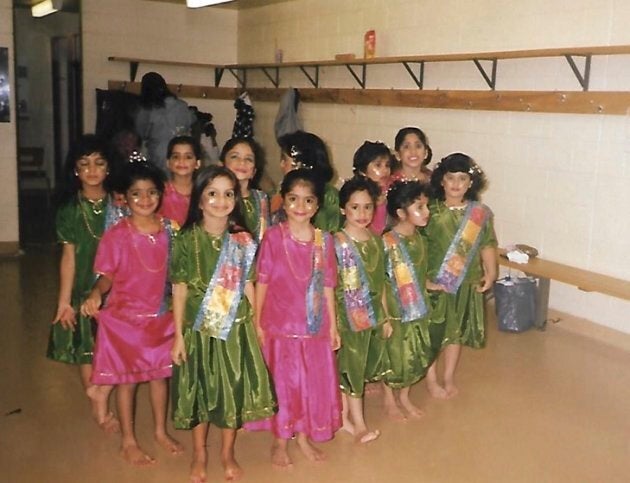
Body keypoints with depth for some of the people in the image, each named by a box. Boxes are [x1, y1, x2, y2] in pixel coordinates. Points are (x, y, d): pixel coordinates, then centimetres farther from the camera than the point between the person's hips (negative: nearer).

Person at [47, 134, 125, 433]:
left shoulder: (119, 204, -2)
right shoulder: (70, 209, -4)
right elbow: (69, 256, -4)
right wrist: (63, 301, -7)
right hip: (84, 289, 0)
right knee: (86, 351, 9)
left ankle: (102, 405, 23)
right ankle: (98, 407, 26)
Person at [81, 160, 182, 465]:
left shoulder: (168, 229, -3)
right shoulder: (117, 234, -14)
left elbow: (173, 270, 5)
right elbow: (107, 276, -11)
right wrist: (96, 294, -30)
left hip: (159, 315, 4)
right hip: (124, 316, -3)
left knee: (159, 373, 16)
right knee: (127, 378, 8)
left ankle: (160, 431, 35)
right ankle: (128, 441, 24)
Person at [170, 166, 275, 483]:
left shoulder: (243, 240, -2)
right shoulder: (187, 240, -8)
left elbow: (248, 286, 3)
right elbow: (180, 289, -5)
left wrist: (256, 324, 2)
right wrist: (178, 335, -6)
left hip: (236, 327, 2)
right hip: (199, 327, -1)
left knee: (234, 389, 9)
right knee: (200, 390, 10)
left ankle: (227, 453, 30)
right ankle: (199, 455, 31)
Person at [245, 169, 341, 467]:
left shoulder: (324, 240, 0)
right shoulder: (273, 237, -9)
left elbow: (328, 286, 4)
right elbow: (262, 282, -6)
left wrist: (333, 325, 6)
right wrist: (257, 322, -6)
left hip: (315, 327, 3)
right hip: (279, 325, -3)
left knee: (312, 383, 13)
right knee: (282, 384, 8)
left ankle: (304, 437, 33)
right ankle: (280, 441, 27)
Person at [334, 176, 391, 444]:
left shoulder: (376, 240, 2)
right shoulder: (337, 243, -15)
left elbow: (380, 282, 8)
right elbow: (330, 286, -15)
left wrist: (386, 317, 10)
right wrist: (333, 325, -17)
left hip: (373, 314, 6)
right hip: (348, 316, -6)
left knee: (361, 367, 14)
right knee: (351, 367, 5)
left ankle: (344, 416, 29)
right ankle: (358, 423, 17)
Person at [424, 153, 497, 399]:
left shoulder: (480, 213, -1)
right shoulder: (431, 211, -9)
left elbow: (487, 244, 2)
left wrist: (490, 272, -8)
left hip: (466, 283, 3)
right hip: (434, 282, -3)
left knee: (457, 331, 15)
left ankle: (449, 377, 32)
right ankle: (432, 379, 25)